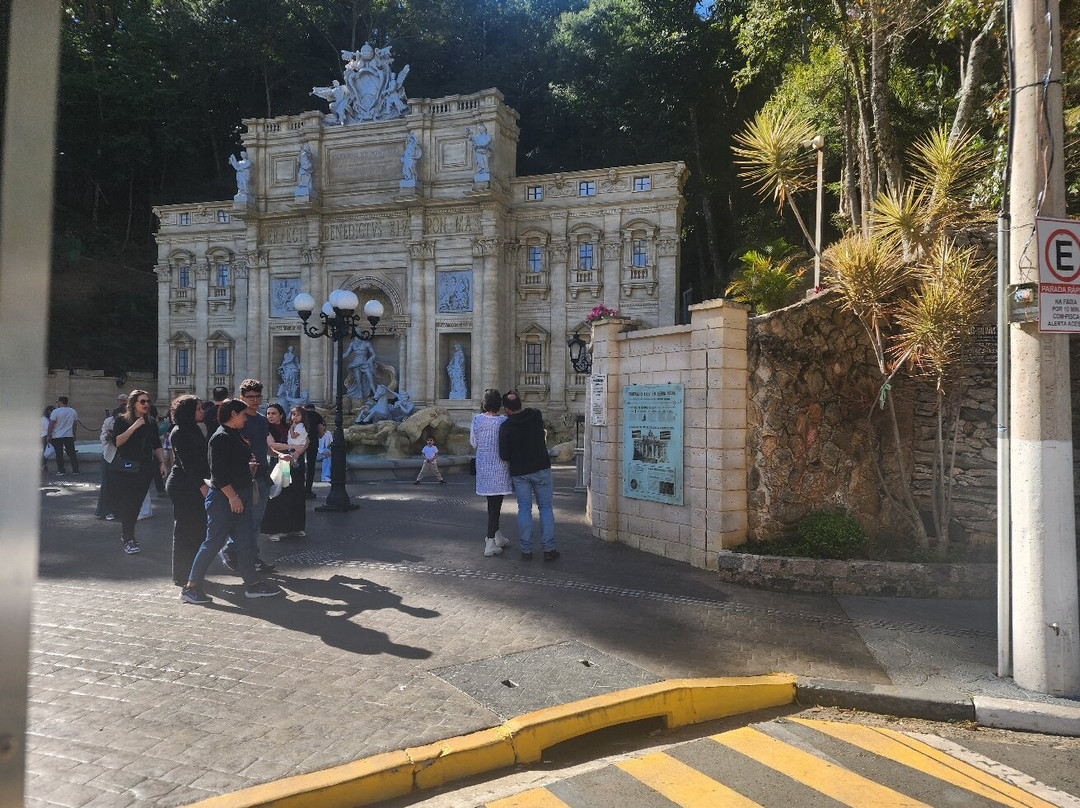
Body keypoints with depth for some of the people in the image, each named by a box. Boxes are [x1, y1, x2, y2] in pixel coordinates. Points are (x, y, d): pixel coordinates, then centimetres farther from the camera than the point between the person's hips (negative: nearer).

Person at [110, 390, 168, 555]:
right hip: (126, 468, -4)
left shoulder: (151, 424, 11)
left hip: (145, 468, 4)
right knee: (127, 503, -7)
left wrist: (162, 463, 7)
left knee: (136, 504, 6)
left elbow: (157, 446, 16)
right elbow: (117, 442, -15)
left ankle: (125, 534, 21)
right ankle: (129, 540, -5)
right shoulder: (122, 420, -2)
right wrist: (134, 427, -19)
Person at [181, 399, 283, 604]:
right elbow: (218, 471, -21)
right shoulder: (221, 437, -15)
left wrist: (249, 467, 7)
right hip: (224, 497, -9)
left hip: (240, 495, 9)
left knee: (245, 541, 10)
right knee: (214, 541, -3)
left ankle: (253, 584, 16)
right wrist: (232, 496, -21)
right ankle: (191, 587, 8)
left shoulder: (236, 435, 14)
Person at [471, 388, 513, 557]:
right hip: (499, 466, -4)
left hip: (483, 466, 4)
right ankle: (490, 543, -5)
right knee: (496, 503, 0)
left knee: (492, 502, 18)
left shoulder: (477, 419, -5)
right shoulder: (504, 421, -14)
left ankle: (498, 536, 30)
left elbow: (473, 443, 5)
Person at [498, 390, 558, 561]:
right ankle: (548, 549, 4)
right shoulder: (536, 416, -3)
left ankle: (526, 550, 7)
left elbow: (504, 455, -11)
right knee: (545, 508, 6)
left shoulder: (505, 427, -10)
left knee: (524, 510, 6)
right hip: (541, 469, 1)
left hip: (519, 472, -1)